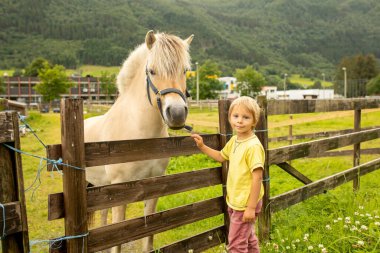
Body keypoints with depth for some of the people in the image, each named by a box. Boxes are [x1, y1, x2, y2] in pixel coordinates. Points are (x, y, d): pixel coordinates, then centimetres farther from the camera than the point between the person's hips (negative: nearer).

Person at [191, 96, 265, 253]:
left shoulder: (253, 146, -23)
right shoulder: (234, 140, 3)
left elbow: (257, 178, -24)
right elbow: (221, 157, 22)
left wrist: (251, 207, -23)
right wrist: (202, 147, 12)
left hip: (246, 204, -8)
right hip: (234, 201, 8)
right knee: (248, 239, 24)